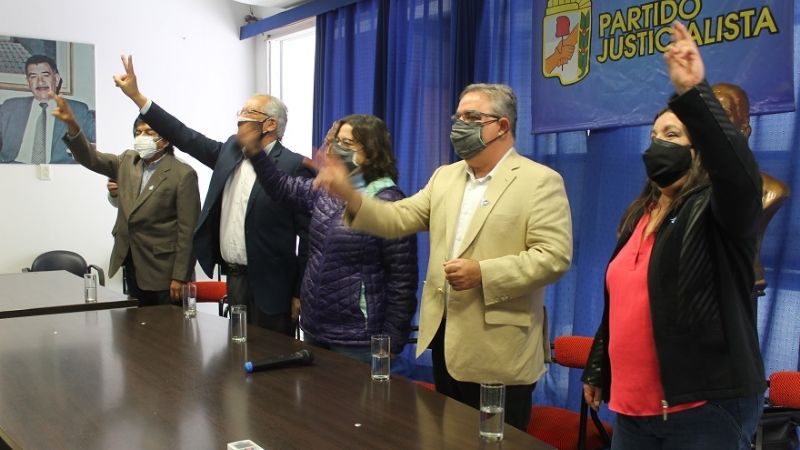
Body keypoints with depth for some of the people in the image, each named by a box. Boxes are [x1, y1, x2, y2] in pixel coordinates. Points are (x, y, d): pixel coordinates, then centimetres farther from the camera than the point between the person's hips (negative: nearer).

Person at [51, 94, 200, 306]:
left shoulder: (183, 174, -11)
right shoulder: (127, 161, 9)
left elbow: (187, 230, -13)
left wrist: (180, 277, -16)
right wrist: (72, 124, -17)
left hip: (163, 271, -6)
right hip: (132, 265, 6)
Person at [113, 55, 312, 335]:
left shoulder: (295, 167, -13)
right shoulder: (230, 151, 9)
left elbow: (309, 235, -14)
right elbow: (186, 138, 9)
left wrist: (301, 293, -13)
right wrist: (136, 96, 5)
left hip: (270, 286, -7)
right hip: (233, 278, 7)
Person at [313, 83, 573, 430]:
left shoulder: (540, 181, -8)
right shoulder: (444, 177, 13)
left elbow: (554, 256, -16)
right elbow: (399, 218, 6)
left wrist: (483, 273, -24)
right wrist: (350, 196, -10)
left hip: (499, 351, -6)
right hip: (446, 339, 6)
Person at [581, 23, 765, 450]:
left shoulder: (715, 211, -8)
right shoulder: (638, 216, 13)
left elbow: (740, 172, -32)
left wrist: (693, 94, -41)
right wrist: (596, 370, 21)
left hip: (704, 407, -7)